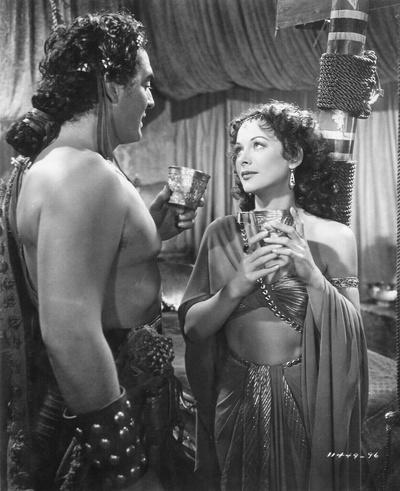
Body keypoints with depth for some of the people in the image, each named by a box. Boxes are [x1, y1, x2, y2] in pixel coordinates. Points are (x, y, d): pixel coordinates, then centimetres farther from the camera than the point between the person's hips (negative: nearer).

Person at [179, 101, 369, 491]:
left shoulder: (333, 236, -9)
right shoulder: (221, 233, -4)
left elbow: (353, 334, -9)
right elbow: (191, 326, -6)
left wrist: (313, 277, -23)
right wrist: (237, 287, -21)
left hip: (305, 402, -2)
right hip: (236, 398, 2)